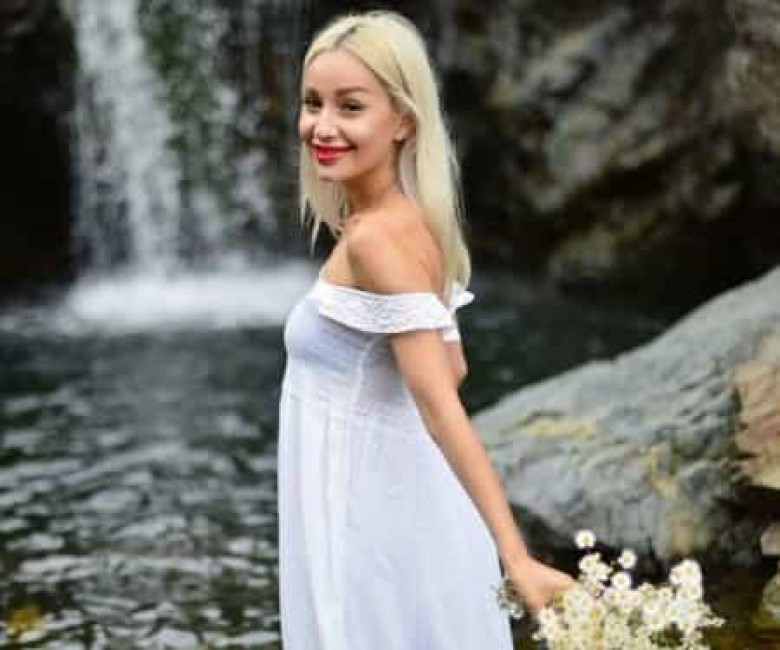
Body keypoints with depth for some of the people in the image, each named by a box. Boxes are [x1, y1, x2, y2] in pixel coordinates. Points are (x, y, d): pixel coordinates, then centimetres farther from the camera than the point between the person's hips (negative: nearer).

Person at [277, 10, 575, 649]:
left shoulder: (376, 237, -21)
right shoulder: (411, 225, 5)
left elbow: (445, 409, -27)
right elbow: (452, 368, 15)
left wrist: (518, 561, -31)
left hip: (366, 518, -9)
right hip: (394, 501, 9)